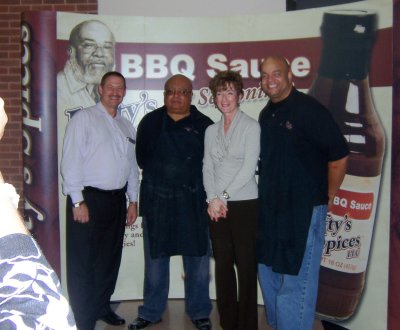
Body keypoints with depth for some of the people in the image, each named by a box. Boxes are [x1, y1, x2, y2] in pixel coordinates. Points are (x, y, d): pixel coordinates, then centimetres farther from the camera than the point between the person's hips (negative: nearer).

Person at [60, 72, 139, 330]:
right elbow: (71, 161, -11)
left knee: (110, 258, 14)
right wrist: (78, 201, -15)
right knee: (83, 262, 0)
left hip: (117, 199, 6)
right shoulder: (84, 118, -4)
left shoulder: (127, 126, 15)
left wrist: (133, 200, 14)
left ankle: (102, 306, 31)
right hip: (89, 198, -6)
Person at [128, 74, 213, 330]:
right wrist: (158, 173, 1)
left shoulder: (204, 125, 2)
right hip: (156, 199, 1)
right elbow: (141, 157, 7)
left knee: (197, 257, 6)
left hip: (192, 200, -1)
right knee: (155, 258, 11)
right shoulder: (150, 122, 6)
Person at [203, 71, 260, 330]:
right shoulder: (211, 130, 12)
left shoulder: (251, 126, -4)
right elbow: (207, 168, 8)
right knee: (223, 264, 8)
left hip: (244, 204, -4)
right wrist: (213, 199, -6)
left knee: (246, 265, 1)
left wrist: (224, 196, -12)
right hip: (217, 206, 5)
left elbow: (249, 168, -11)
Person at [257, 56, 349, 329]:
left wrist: (327, 197, -6)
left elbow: (339, 156, -13)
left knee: (296, 279, -4)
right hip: (270, 209, 8)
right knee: (268, 272, 18)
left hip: (304, 210, -8)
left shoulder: (309, 109, -12)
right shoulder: (266, 115, 11)